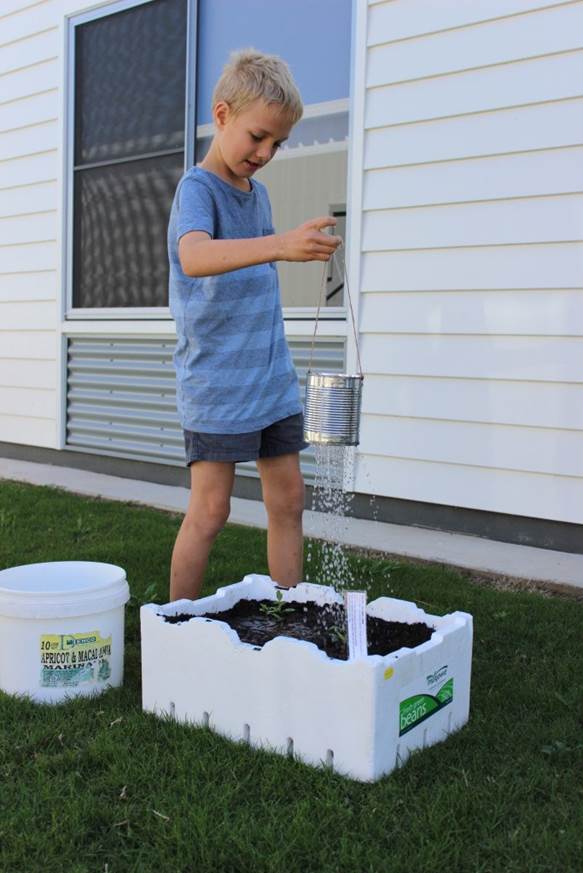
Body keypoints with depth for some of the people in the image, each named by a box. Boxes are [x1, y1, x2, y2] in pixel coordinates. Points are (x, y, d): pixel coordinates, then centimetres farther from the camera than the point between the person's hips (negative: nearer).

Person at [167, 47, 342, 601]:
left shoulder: (258, 193, 13)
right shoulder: (198, 188, -11)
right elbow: (195, 256, -35)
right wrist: (280, 244, -49)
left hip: (272, 380, 7)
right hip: (215, 384, -7)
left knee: (288, 500, 8)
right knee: (210, 510, -3)